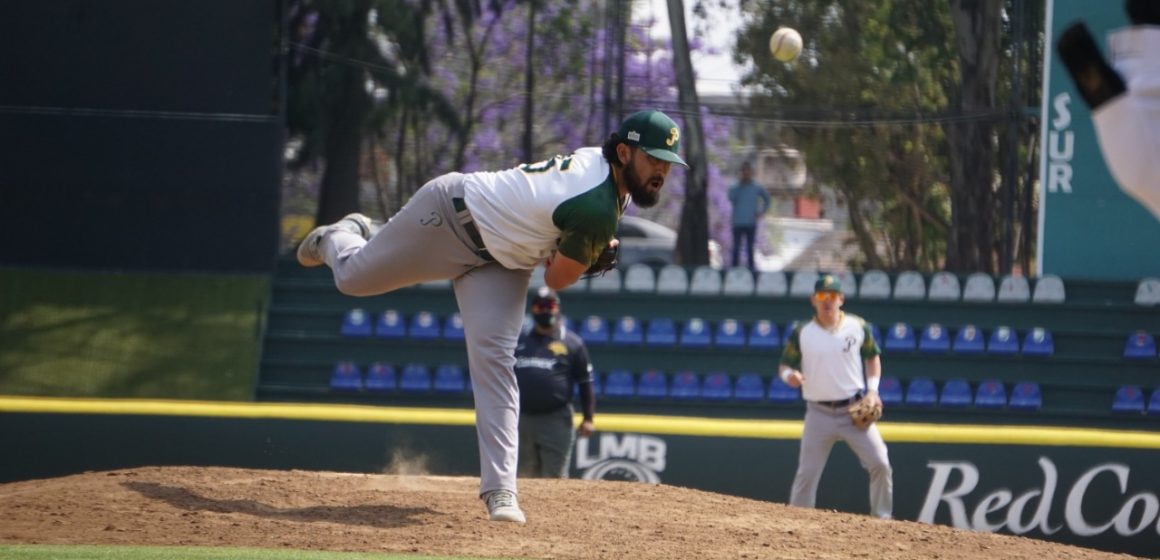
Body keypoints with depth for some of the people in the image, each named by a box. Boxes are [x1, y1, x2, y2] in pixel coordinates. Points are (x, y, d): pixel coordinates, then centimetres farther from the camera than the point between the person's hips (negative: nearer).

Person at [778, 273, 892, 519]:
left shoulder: (858, 327, 2)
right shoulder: (801, 333, -2)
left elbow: (872, 357, 14)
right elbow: (785, 365, 5)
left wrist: (872, 389, 0)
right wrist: (789, 375, -19)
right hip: (819, 413, -1)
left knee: (880, 464, -7)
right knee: (807, 473, -1)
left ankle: (883, 518, 7)